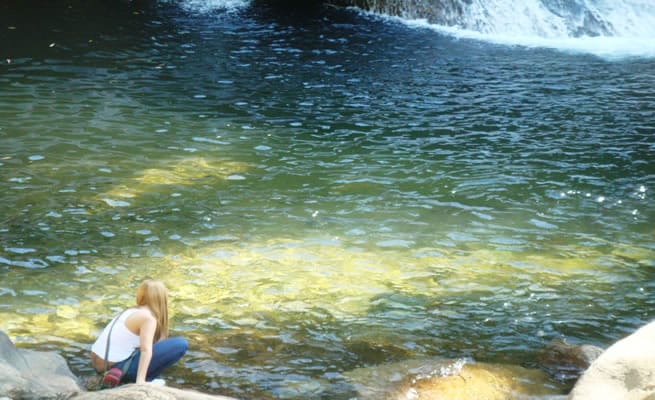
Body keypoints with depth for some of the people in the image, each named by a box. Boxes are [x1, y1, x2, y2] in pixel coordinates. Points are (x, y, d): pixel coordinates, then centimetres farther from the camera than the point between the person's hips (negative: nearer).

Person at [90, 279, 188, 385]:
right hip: (118, 366, -9)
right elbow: (146, 350, -24)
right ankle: (146, 380, -9)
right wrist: (140, 380, -32)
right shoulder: (149, 318, -10)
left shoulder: (131, 311, 17)